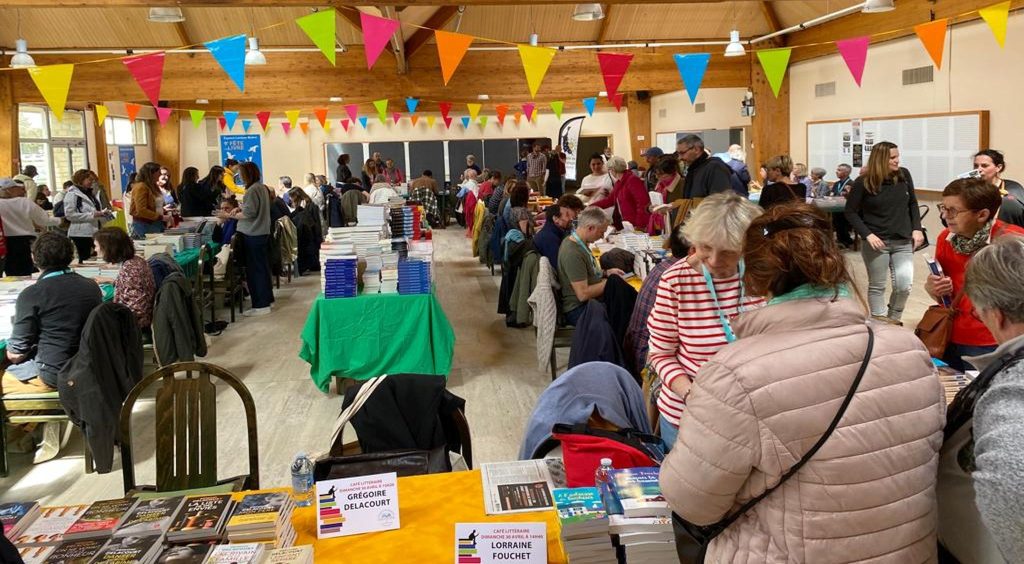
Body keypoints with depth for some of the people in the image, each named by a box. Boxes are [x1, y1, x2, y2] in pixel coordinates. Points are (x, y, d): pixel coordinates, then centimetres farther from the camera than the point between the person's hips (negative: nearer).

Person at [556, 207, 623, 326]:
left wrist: (606, 273, 8)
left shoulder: (579, 242, 6)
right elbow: (583, 294, -24)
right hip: (578, 310, -9)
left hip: (590, 300, 9)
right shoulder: (572, 253, -24)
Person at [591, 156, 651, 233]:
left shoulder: (632, 180, -13)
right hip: (627, 224, 8)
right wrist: (591, 206, 22)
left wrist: (639, 225, -19)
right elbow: (610, 200, 23)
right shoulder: (619, 183, 13)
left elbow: (643, 202, -19)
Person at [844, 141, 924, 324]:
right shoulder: (863, 182, -9)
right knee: (877, 286, 6)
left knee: (904, 285, -1)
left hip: (903, 242, 3)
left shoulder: (904, 175, 1)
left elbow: (912, 204, 13)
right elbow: (851, 212, -4)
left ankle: (893, 320, 23)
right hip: (876, 242, -3)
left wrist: (917, 229, 3)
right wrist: (867, 235, -14)